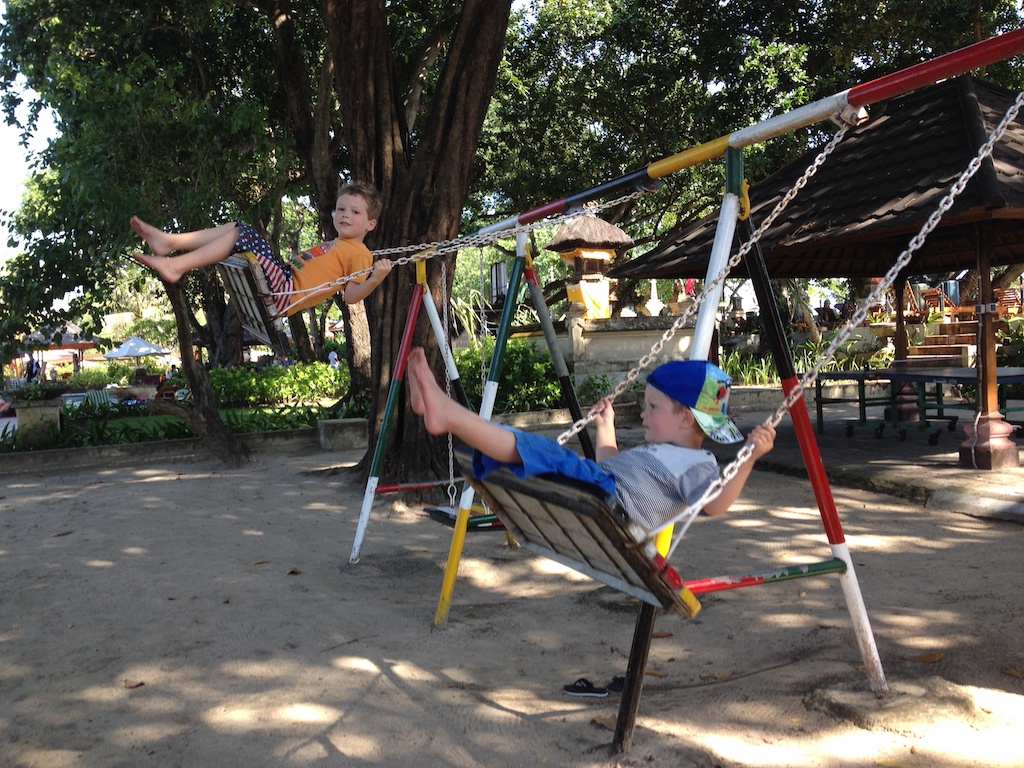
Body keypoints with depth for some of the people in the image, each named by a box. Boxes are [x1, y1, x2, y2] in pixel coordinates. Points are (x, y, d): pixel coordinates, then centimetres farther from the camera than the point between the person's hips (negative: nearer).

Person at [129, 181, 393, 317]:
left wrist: (375, 279, -25)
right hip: (283, 276, 10)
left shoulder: (358, 253, 0)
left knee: (242, 234, -21)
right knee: (236, 227, 11)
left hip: (285, 293, -10)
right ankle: (169, 241, -1)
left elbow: (351, 296, -13)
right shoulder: (334, 245, 27)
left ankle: (176, 266, -23)